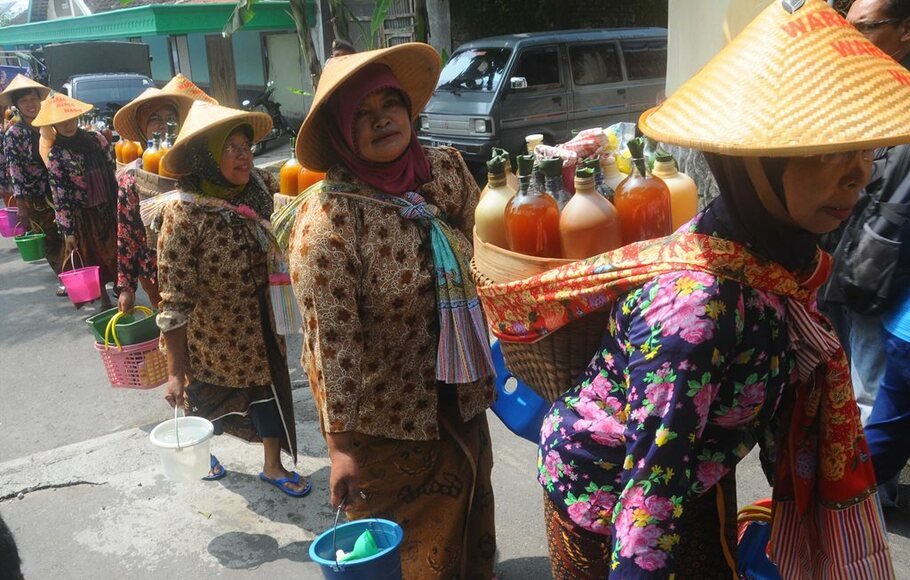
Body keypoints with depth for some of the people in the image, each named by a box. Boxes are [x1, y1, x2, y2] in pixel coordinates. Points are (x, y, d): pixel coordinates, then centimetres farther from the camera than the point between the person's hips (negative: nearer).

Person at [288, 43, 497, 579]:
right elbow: (332, 342, -22)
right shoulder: (329, 219, -24)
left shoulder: (448, 169, -7)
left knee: (468, 518, 26)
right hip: (385, 419, -5)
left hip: (457, 397, 6)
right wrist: (342, 444, -18)